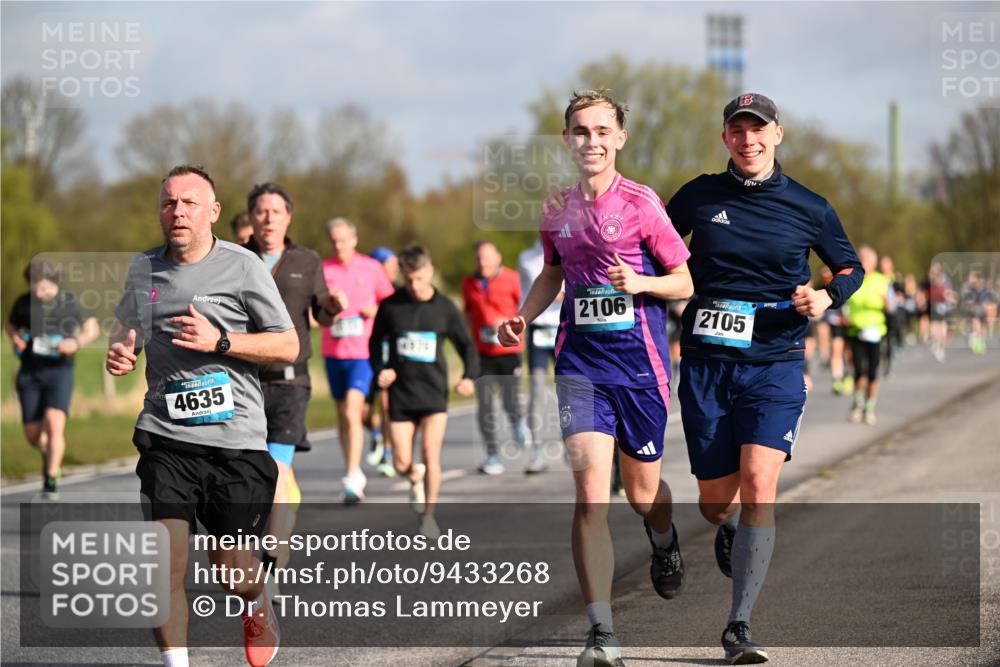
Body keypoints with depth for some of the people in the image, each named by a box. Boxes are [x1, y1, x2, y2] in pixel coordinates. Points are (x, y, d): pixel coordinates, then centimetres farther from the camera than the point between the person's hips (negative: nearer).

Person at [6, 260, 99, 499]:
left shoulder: (69, 301, -3)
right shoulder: (24, 302, 2)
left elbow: (93, 328, 5)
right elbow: (11, 326, 19)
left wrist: (76, 343, -14)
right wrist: (15, 339, -4)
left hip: (60, 372, -3)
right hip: (30, 374, 3)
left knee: (54, 425, -22)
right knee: (33, 435, 3)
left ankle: (51, 482, -15)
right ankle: (49, 456, 38)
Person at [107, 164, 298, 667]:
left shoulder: (242, 266, -3)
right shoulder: (143, 269, 9)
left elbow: (288, 346, -2)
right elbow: (124, 326, 28)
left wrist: (219, 340, -15)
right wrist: (119, 351, 3)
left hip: (236, 437, -2)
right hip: (167, 439, 2)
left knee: (230, 569, 5)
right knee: (165, 561, -12)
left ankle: (257, 607, 40)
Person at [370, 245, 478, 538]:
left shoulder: (445, 308, 1)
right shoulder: (390, 307, 1)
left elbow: (466, 345, 7)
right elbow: (375, 342, 13)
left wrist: (469, 376, -10)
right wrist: (379, 370, -6)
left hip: (434, 392, -1)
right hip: (401, 394, 1)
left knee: (431, 453, -14)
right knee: (401, 463, -2)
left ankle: (429, 514, 0)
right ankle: (415, 479, 35)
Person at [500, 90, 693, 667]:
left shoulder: (641, 203, -7)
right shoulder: (558, 211, 6)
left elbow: (683, 283, -2)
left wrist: (638, 282, -21)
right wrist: (523, 317, 8)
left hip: (640, 362, -2)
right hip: (581, 363, 2)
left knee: (642, 493, 12)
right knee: (591, 493, -13)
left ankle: (664, 540, 51)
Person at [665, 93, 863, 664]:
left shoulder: (809, 208, 3)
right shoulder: (699, 197, 5)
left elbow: (851, 266, 16)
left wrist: (827, 298, -4)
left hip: (775, 364, -2)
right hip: (705, 363, 2)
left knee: (758, 483, -19)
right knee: (715, 501, 5)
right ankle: (732, 531, 46)